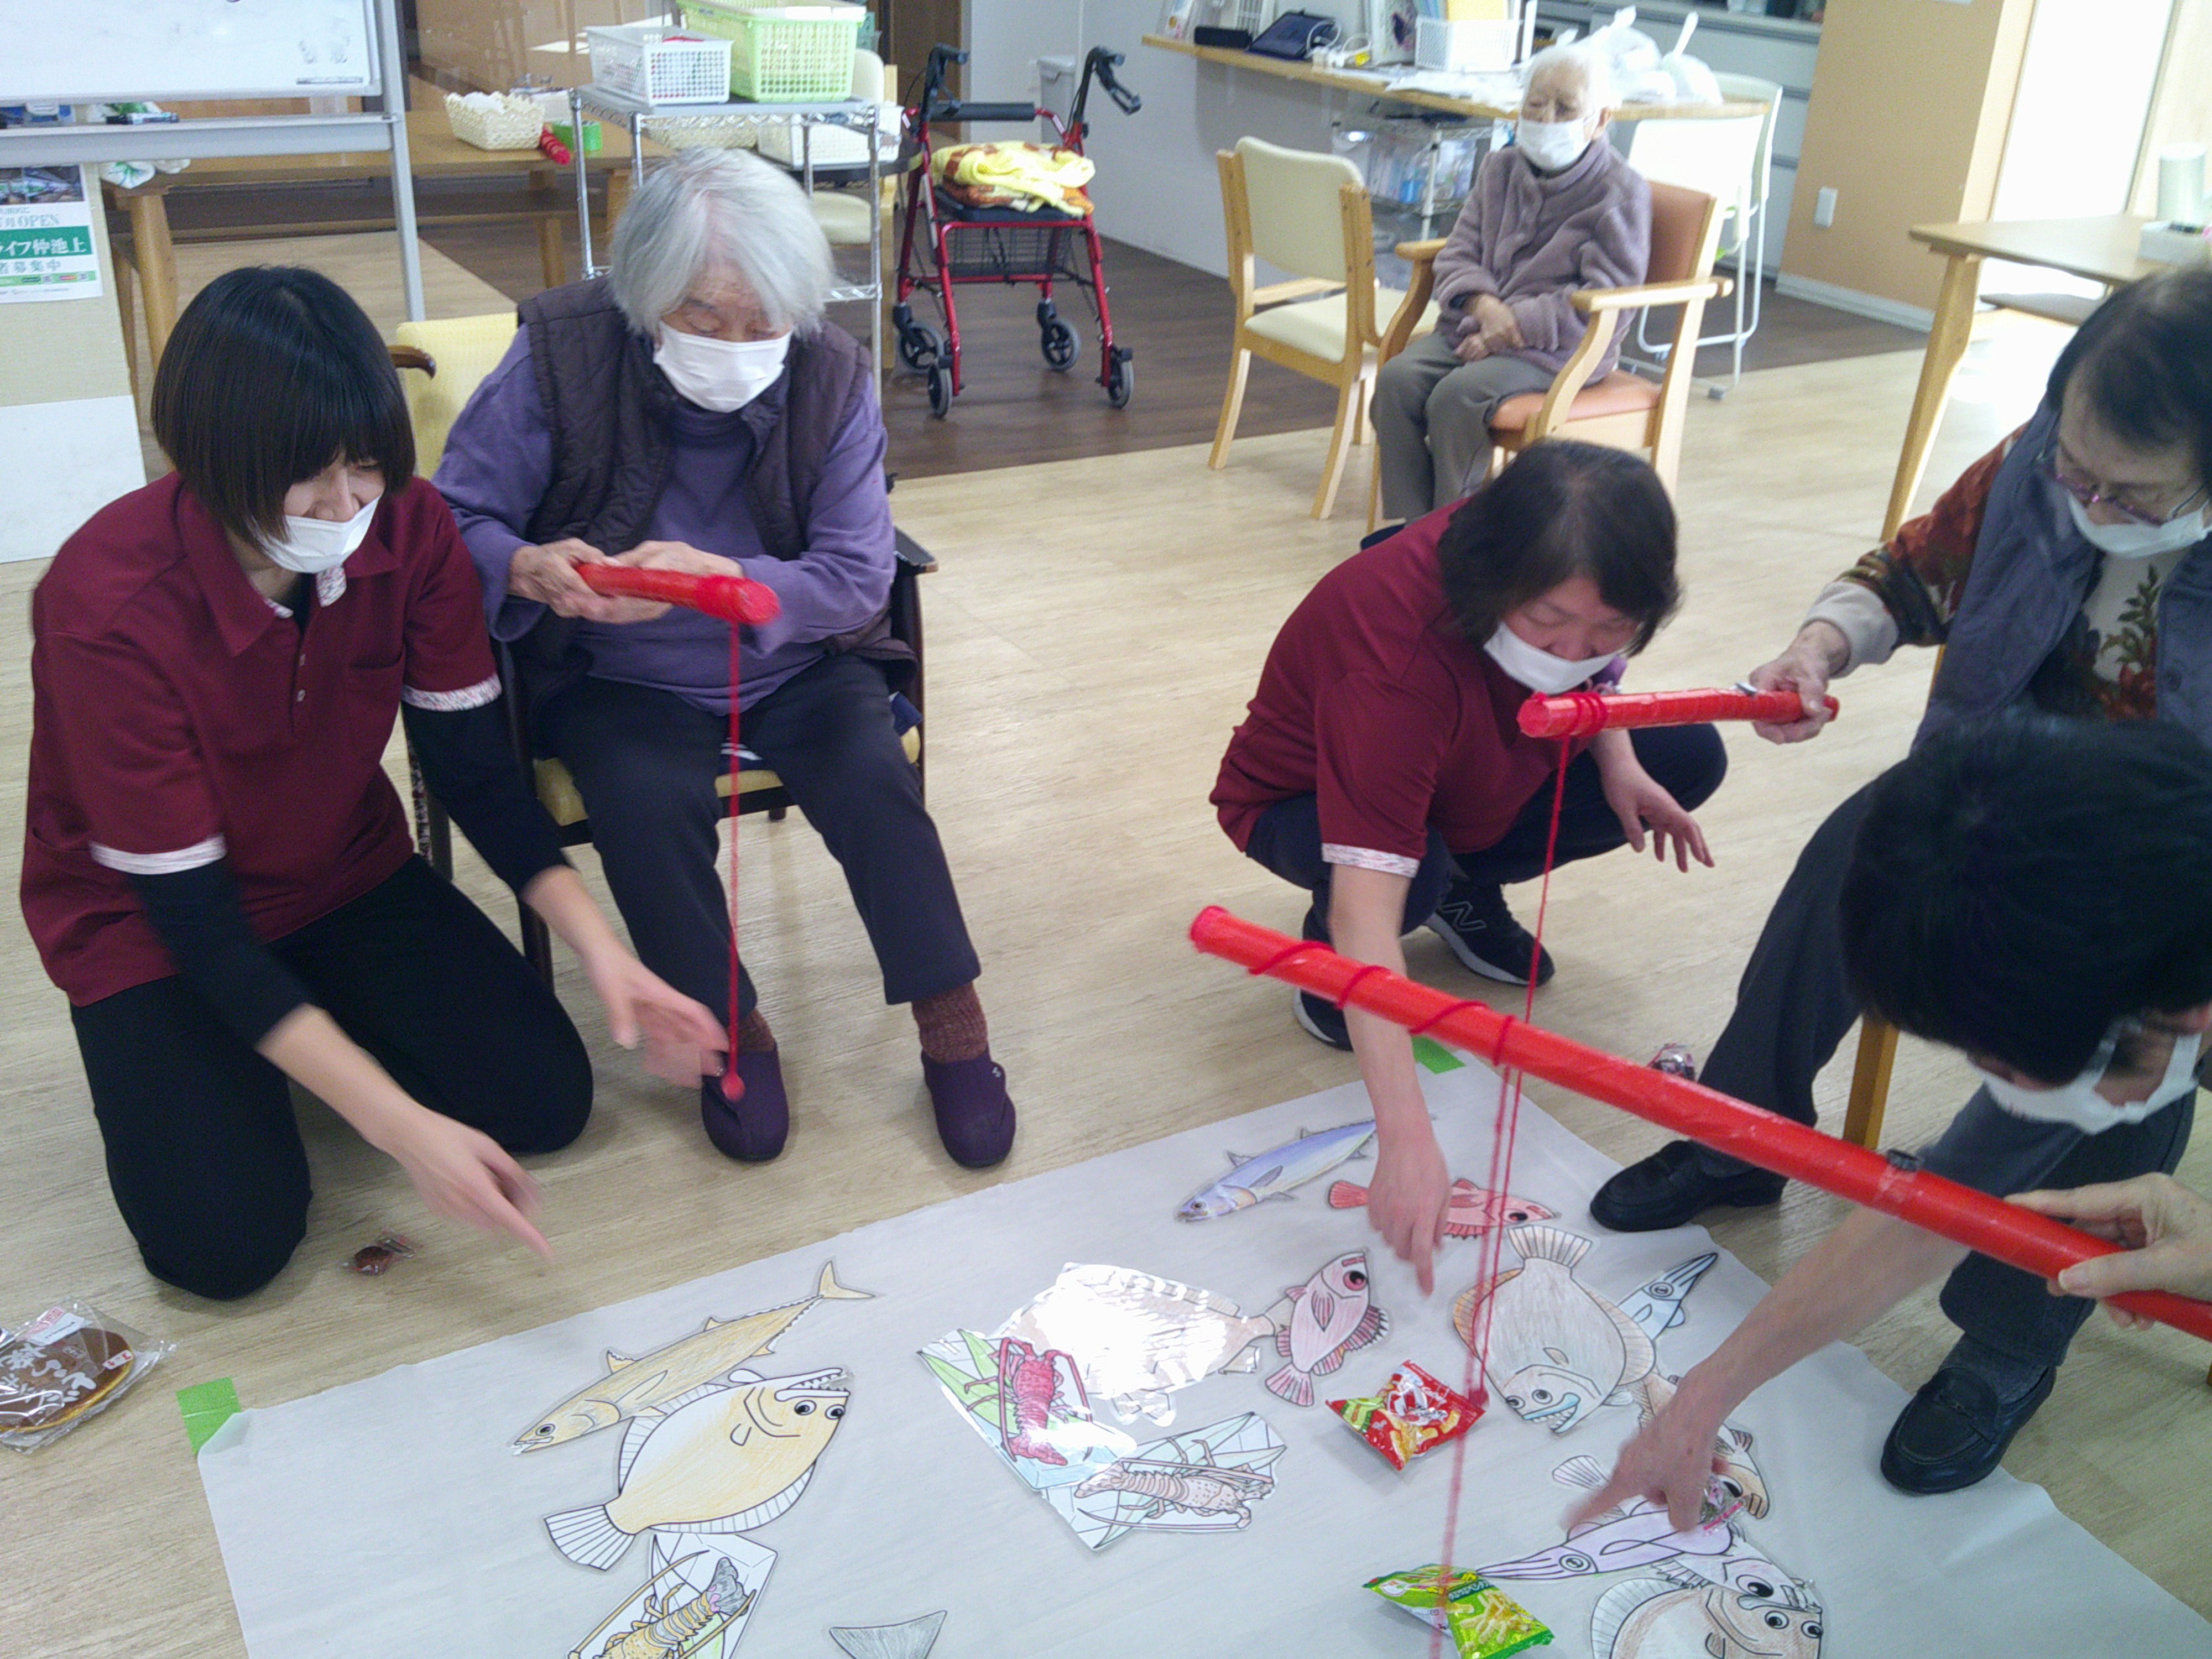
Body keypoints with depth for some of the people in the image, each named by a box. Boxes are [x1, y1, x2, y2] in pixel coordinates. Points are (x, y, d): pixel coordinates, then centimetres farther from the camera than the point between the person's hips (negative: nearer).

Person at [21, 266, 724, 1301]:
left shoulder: (409, 528, -19)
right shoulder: (108, 610, -33)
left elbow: (472, 765, -11)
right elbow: (189, 908, -30)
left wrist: (601, 950, -26)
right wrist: (402, 1127, -36)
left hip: (345, 877, 4)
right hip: (148, 919, -4)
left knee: (547, 1101, -8)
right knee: (229, 1240, -17)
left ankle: (318, 1019, 18)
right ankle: (168, 1062, 15)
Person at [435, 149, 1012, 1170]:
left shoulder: (832, 377, -9)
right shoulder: (562, 355, -13)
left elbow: (858, 577, -13)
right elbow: (455, 518, -9)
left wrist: (721, 577, -31)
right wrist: (528, 568, -33)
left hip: (795, 660, 1)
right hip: (620, 676, -1)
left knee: (873, 779, -24)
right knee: (647, 798, -30)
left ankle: (952, 1025, -8)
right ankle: (729, 1027, -8)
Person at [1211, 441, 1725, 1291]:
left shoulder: (1538, 563, -24)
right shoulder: (1399, 653, -44)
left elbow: (1591, 671, 5)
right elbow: (1368, 900, -50)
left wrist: (1618, 762, -15)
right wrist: (1406, 1140, -55)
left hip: (1468, 775, 6)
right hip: (1304, 801, -6)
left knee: (1690, 758, -5)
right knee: (1414, 877, -41)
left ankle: (1472, 887, 11)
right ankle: (1324, 957, -4)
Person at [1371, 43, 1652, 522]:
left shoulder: (1621, 192, -5)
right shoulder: (1500, 169, 14)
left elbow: (1608, 299, -13)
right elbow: (1458, 254, 10)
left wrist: (1517, 323, -19)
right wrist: (1483, 305, -14)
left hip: (1555, 350, -6)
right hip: (1473, 327, 6)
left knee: (1456, 397, -31)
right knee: (1397, 380, -21)